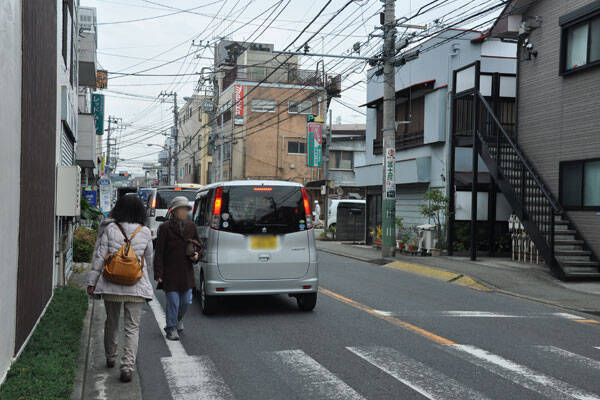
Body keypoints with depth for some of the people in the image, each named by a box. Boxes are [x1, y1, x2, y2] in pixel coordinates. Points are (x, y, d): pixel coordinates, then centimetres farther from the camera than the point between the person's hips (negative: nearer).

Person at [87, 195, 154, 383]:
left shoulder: (109, 229, -4)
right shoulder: (145, 232, -1)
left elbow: (99, 256, -4)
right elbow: (149, 260, 10)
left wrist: (92, 282, 3)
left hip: (111, 285, 1)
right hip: (136, 286, -1)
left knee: (111, 323, 20)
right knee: (132, 327, 4)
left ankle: (110, 358, 37)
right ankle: (128, 366, -7)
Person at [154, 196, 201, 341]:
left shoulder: (191, 226, 8)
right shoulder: (165, 227, -6)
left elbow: (197, 245, 20)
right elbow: (159, 252, -6)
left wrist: (196, 255, -4)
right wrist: (158, 274, -11)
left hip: (187, 271, 5)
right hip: (170, 273, -4)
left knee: (186, 301, 10)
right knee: (173, 302, -2)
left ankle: (178, 320, 39)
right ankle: (172, 329, 14)